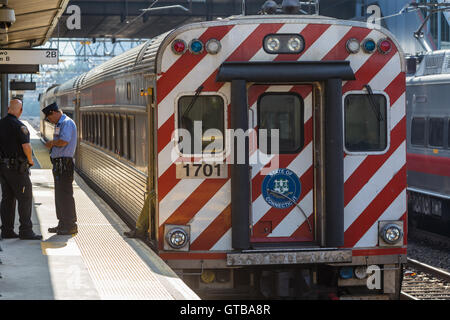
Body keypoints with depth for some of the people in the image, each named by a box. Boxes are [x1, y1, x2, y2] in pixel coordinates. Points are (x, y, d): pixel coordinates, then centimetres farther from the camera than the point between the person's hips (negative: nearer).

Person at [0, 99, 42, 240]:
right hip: (17, 168, -7)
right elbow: (26, 146, -21)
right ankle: (26, 231, -2)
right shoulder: (19, 126, -16)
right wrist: (30, 160, -5)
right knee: (25, 198, -1)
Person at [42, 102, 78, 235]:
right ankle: (62, 223, 21)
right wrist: (52, 144, 7)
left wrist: (51, 143, -8)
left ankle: (71, 225, -5)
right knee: (59, 194, 14)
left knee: (65, 194, -8)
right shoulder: (60, 124, 20)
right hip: (58, 163, 11)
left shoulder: (67, 123, -13)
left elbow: (63, 142, -24)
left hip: (64, 163, -11)